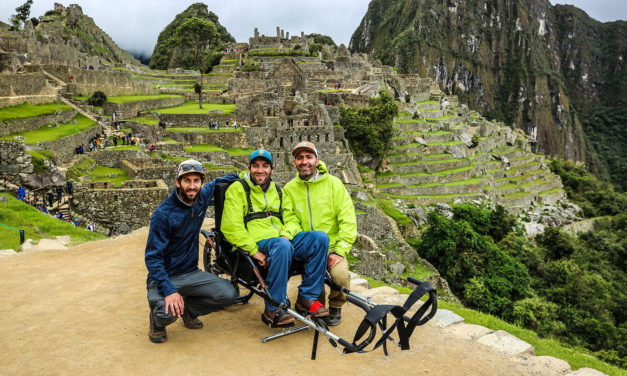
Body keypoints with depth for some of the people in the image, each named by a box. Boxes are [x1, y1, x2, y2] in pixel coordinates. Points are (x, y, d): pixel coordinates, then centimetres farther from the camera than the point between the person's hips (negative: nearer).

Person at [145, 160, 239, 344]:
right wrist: (169, 291, -29)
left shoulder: (202, 197, -2)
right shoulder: (163, 214, -19)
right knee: (168, 313, -32)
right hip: (164, 276, -5)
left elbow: (216, 183, 23)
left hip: (191, 273, 5)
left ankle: (188, 309, 10)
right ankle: (157, 321, 6)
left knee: (229, 294, -17)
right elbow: (153, 257, -19)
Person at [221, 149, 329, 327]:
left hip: (282, 239, 6)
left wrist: (286, 234, -10)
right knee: (282, 246, -39)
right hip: (257, 242, -6)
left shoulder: (278, 192, 22)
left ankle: (307, 298, -11)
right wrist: (254, 251, -18)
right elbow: (231, 227, -9)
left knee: (320, 237, -19)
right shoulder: (237, 189, 2)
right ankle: (273, 309, -26)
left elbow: (291, 219, 14)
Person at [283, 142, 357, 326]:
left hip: (332, 247, -2)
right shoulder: (289, 189, 5)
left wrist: (340, 251, -12)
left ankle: (335, 307, 7)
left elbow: (348, 220, -4)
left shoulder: (333, 183, -1)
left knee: (340, 275, -27)